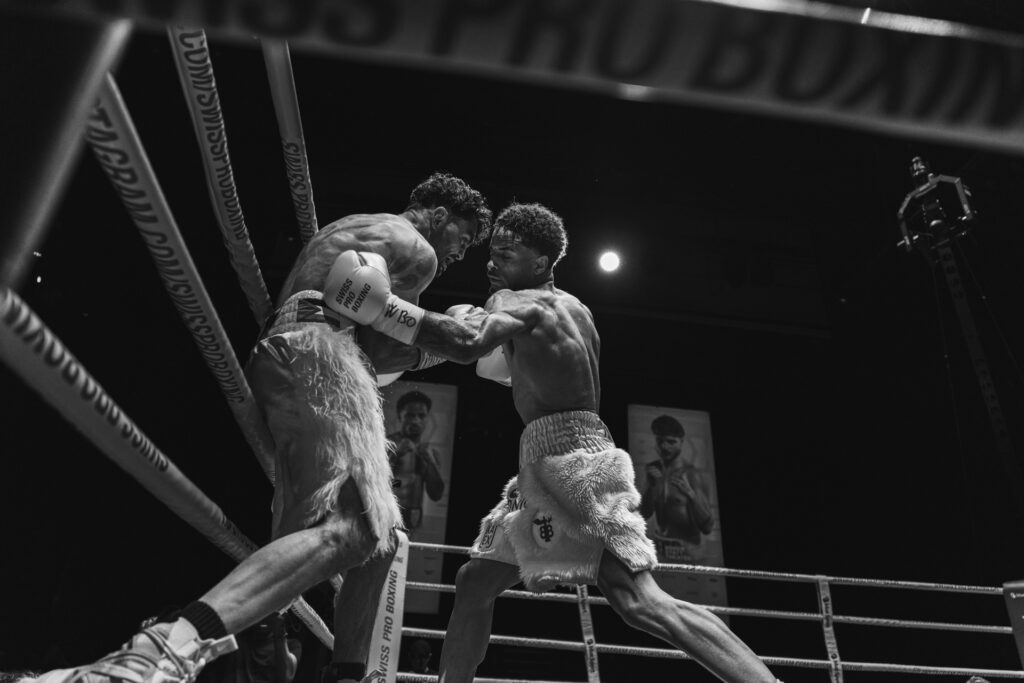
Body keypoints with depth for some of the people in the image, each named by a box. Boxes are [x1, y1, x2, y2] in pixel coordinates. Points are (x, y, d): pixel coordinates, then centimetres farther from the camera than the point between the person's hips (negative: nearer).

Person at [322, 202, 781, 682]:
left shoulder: (515, 301, -6)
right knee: (473, 583, 13)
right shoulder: (573, 309, 20)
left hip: (568, 458, -10)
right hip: (550, 466, 10)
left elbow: (468, 343, -26)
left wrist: (379, 307, -22)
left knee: (639, 602, -17)